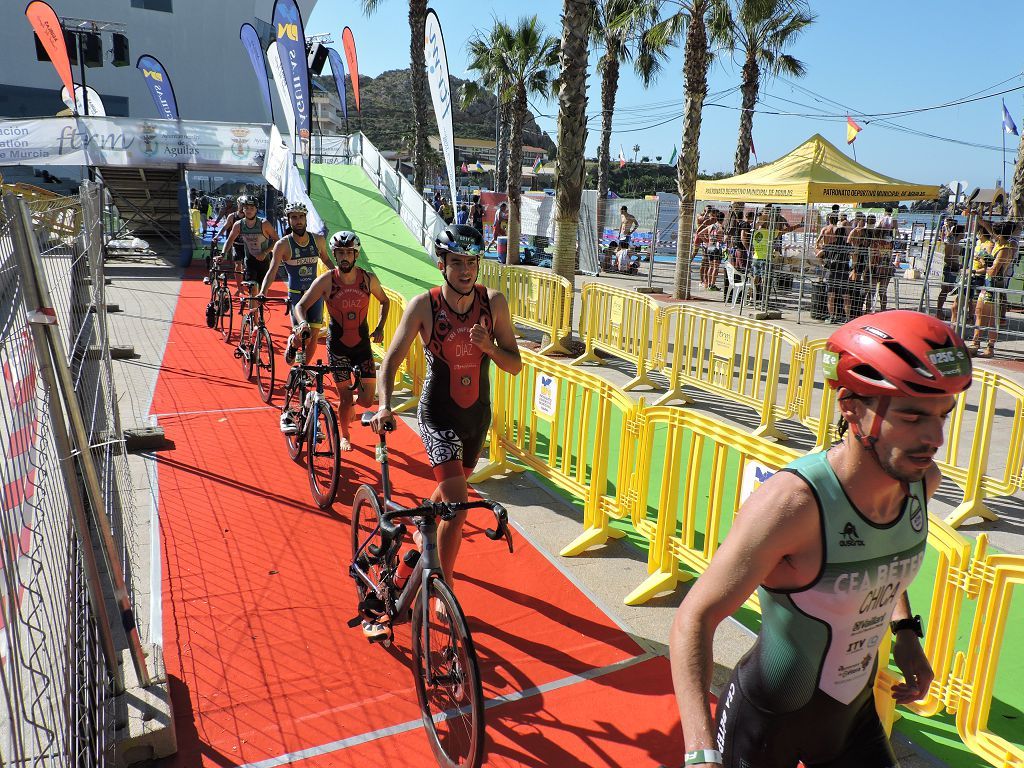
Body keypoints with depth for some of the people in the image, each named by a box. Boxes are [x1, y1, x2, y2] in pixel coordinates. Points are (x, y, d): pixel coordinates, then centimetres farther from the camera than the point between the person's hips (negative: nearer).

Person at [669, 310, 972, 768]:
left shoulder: (923, 480, -13)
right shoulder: (792, 502, -34)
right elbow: (694, 619, -30)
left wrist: (904, 630, 7)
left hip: (853, 714, 6)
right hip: (768, 720, -5)